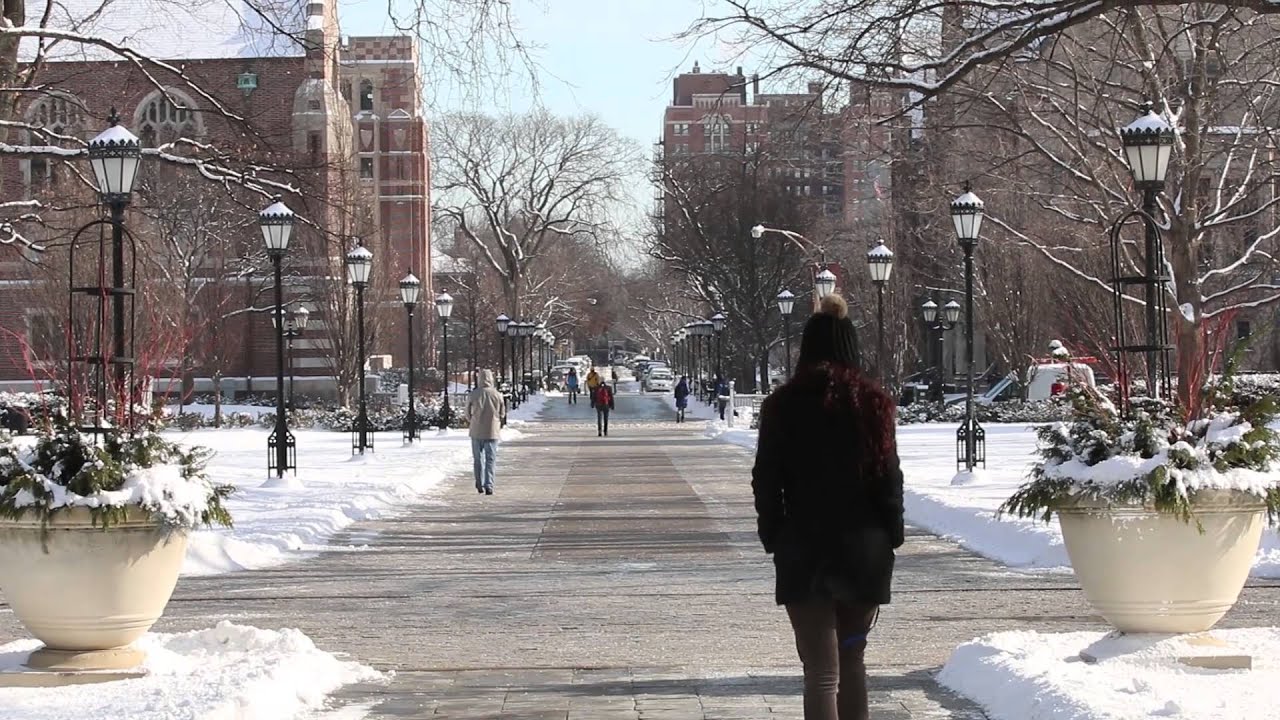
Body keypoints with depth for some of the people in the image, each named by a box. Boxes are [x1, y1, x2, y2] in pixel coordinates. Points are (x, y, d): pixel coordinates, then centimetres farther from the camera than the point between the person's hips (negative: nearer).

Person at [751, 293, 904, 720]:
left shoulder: (783, 405, -4)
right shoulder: (873, 402, -3)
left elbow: (766, 481, -1)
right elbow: (890, 477, -1)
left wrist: (773, 537, 9)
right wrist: (890, 539, 8)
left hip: (804, 551, -2)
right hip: (865, 548, 2)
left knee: (821, 672, -3)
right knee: (852, 661, 18)